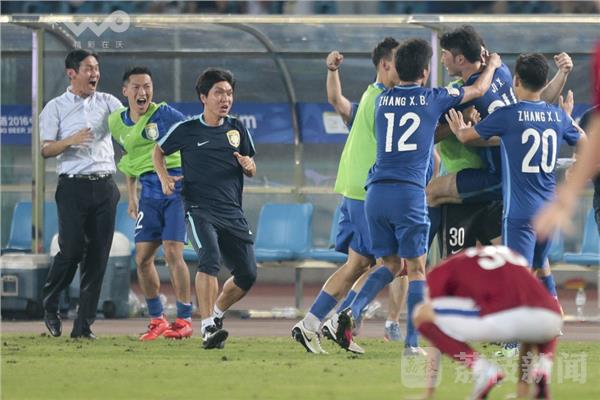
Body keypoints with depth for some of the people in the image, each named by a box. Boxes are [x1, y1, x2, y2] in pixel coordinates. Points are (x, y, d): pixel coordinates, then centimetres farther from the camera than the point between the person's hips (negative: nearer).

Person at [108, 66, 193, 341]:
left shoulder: (164, 114, -11)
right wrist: (131, 196, 22)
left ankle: (184, 320, -5)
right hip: (149, 192, 6)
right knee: (142, 258, 2)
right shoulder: (117, 123, 7)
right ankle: (157, 320, 15)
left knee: (172, 253, -14)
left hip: (176, 186, -6)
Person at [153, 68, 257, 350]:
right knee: (210, 260, -28)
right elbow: (158, 151, 16)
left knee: (247, 275, 1)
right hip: (199, 209, -5)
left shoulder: (237, 130, 9)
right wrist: (164, 178, -1)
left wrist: (248, 166, -5)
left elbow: (250, 171, 19)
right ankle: (208, 327, -26)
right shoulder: (186, 130, 0)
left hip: (233, 213, 5)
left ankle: (216, 314, 27)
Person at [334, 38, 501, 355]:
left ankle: (352, 311, -9)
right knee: (416, 268, 3)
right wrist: (492, 65, 40)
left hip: (376, 193, 4)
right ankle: (412, 342, -3)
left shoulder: (382, 100, 13)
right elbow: (479, 89, 20)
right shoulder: (433, 99, 4)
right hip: (409, 193, -4)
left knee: (391, 265, 14)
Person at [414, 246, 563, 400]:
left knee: (423, 314, 12)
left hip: (501, 319, -5)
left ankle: (482, 369, -2)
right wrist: (523, 380, 51)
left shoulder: (443, 271, 25)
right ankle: (544, 366, 10)